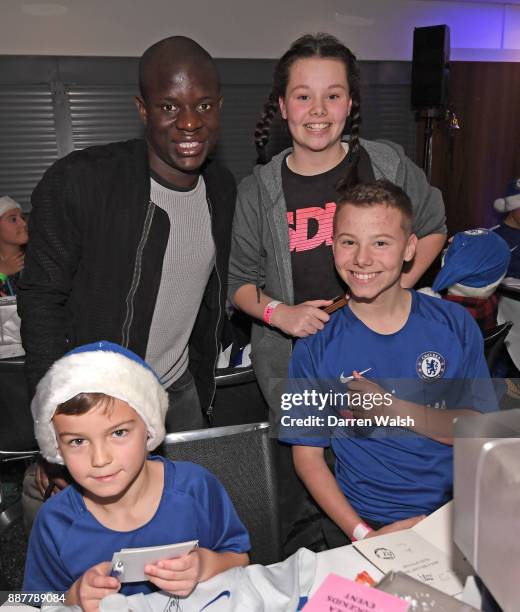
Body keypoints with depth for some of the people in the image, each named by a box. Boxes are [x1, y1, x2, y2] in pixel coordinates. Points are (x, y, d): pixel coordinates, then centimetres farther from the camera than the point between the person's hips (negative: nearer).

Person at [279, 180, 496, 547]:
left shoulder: (455, 323, 0)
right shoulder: (316, 346, -4)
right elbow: (308, 454, -2)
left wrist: (394, 410, -15)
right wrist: (363, 533, -13)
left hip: (460, 513, 1)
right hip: (368, 523, -1)